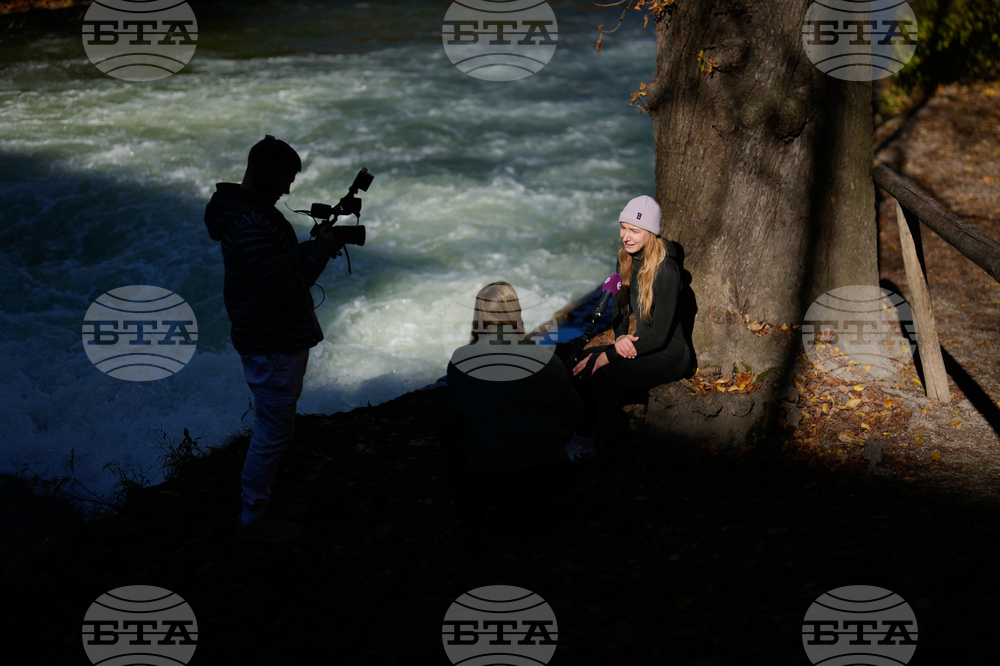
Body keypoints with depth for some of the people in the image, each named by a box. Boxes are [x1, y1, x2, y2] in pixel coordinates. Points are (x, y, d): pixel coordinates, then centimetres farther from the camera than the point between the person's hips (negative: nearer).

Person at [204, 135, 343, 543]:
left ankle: (260, 501, 36)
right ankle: (252, 518, 16)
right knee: (274, 431, 2)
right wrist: (321, 250, -17)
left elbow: (284, 260, 18)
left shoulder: (255, 209, 6)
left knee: (275, 426, 22)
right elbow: (286, 287, -27)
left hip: (283, 338, 11)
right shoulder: (249, 226, -28)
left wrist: (317, 245, 3)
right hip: (272, 348, -11)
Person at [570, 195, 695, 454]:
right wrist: (620, 338, -12)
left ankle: (585, 442, 1)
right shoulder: (626, 259, 1)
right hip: (637, 345, 7)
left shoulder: (666, 270, -22)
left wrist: (608, 356, -22)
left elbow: (660, 335, -22)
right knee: (582, 362, -16)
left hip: (669, 355, -7)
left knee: (592, 374, -21)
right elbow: (620, 309, 11)